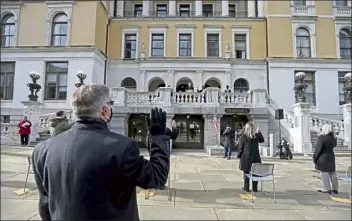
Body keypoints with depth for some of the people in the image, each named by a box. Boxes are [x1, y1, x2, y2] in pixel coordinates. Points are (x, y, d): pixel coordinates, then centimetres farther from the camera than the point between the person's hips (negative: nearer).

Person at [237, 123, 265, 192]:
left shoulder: (243, 136, -11)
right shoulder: (256, 136, 1)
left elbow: (240, 147, -8)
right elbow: (262, 140, 23)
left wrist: (239, 156, 5)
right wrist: (259, 132, 28)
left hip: (246, 158, -3)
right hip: (255, 157, 3)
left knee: (246, 172, 7)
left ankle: (246, 188, 14)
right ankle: (255, 188, 19)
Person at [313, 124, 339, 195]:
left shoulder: (322, 137, -18)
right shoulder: (333, 137, 4)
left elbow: (318, 148, -18)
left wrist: (314, 157, -7)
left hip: (323, 158, -7)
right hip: (331, 157, 7)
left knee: (325, 174, 1)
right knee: (332, 173, 15)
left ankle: (328, 189, 5)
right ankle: (335, 189, 23)